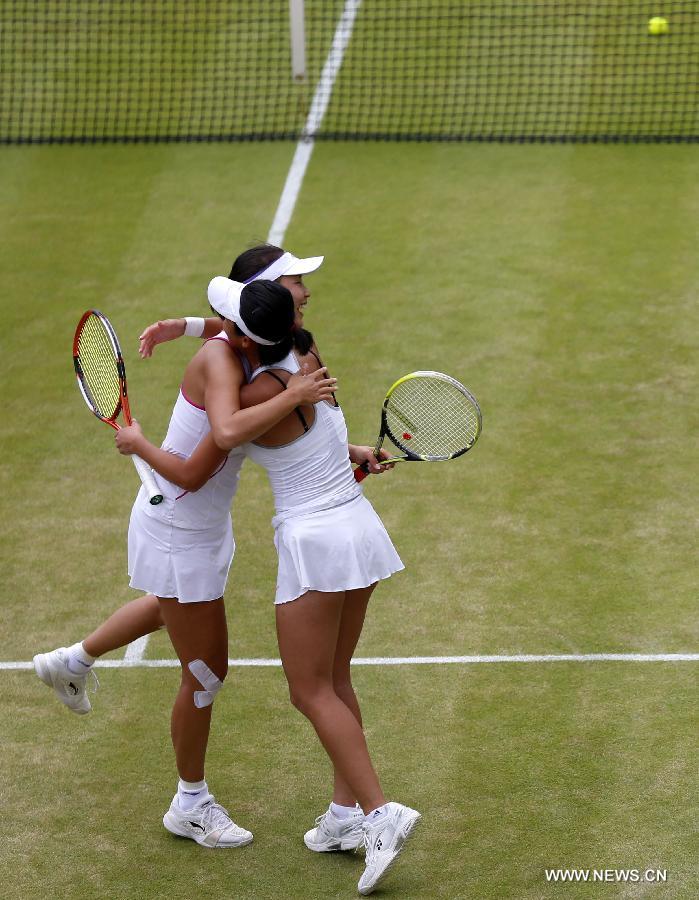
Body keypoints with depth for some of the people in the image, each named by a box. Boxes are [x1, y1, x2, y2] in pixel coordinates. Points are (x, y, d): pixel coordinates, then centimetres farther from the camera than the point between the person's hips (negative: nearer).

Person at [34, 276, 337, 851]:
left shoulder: (259, 364, -5)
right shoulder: (219, 357, -30)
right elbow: (228, 433, -49)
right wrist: (294, 396, -43)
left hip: (204, 520, 9)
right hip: (177, 529, -9)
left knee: (171, 604, 40)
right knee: (207, 671, 4)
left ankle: (72, 662, 64)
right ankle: (190, 804, 25)